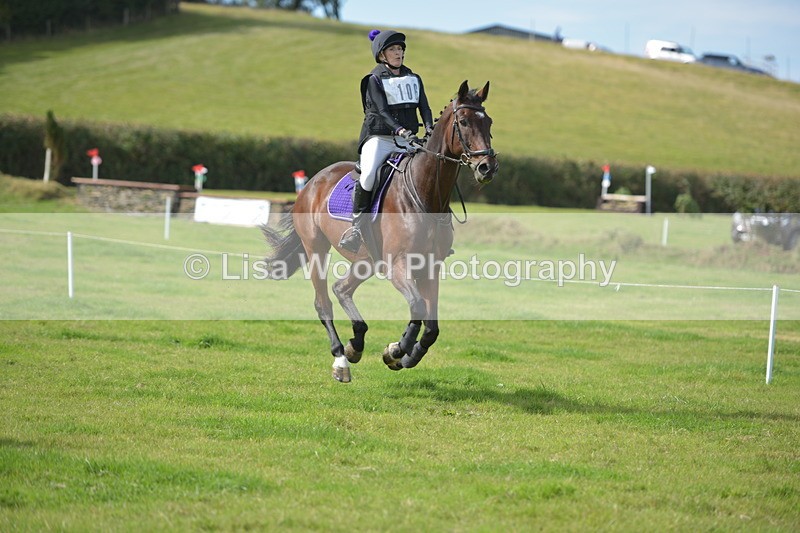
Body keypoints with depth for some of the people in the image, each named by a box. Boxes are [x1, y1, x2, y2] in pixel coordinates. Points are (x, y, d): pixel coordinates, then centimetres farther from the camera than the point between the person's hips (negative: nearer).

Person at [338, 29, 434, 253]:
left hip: (408, 140, 5)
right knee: (368, 175, -30)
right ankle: (357, 225, -20)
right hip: (379, 137, -5)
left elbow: (424, 107, 5)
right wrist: (399, 129, -30)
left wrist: (429, 127, -16)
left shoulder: (414, 79, 16)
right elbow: (382, 110, -13)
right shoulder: (375, 80, 0)